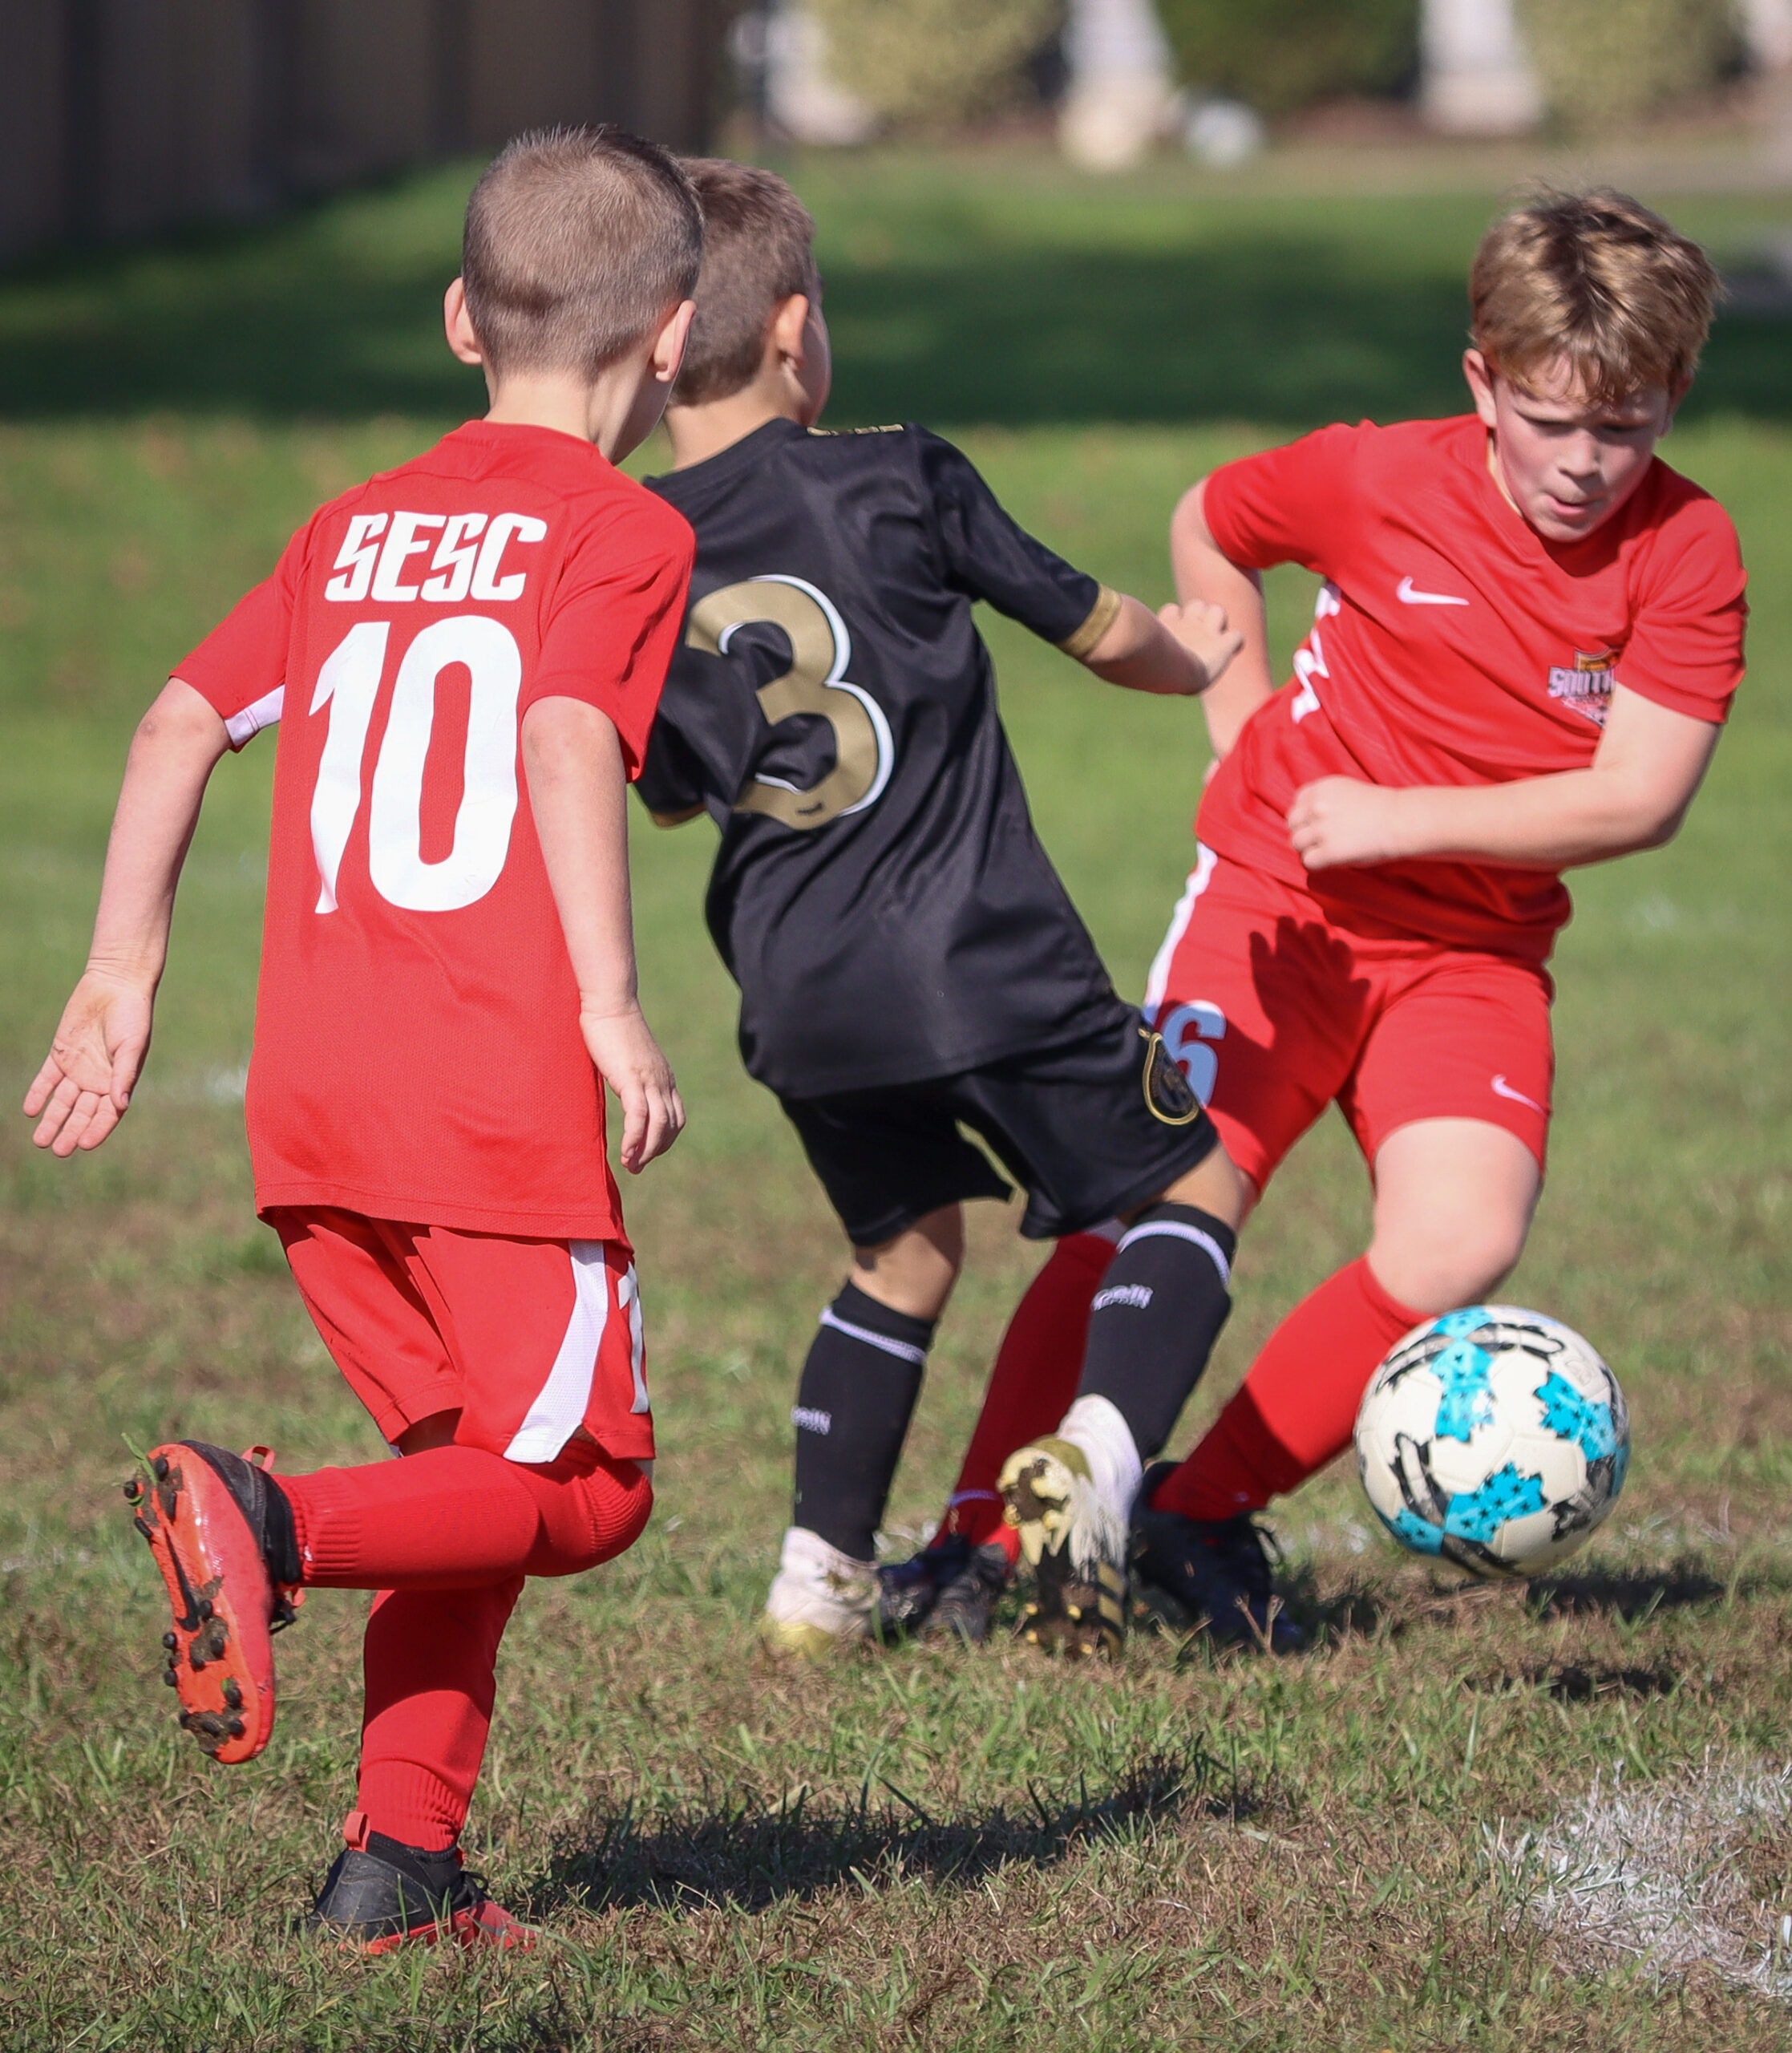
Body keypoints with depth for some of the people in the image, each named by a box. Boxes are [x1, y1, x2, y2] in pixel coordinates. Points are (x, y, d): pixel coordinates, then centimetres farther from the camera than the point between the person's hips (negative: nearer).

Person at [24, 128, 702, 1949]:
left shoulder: (355, 530, 18)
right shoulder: (620, 532, -2)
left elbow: (184, 720, 15)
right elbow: (570, 741, -18)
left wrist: (122, 972, 18)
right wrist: (610, 1005, -20)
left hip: (308, 1102, 7)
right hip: (499, 1103, -7)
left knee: (475, 1468, 18)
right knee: (579, 1488, 0)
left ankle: (402, 1860, 10)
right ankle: (274, 1526, -24)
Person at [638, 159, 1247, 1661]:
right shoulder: (900, 481, -7)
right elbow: (1097, 631, 5)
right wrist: (1190, 657, 26)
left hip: (800, 994, 4)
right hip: (982, 963, -4)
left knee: (905, 1248, 27)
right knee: (1190, 1190, 11)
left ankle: (825, 1569, 20)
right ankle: (1104, 1443, -14)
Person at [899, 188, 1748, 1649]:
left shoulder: (1686, 553, -11)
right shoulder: (1378, 483, -10)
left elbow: (1640, 799, -16)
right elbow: (1208, 529, 11)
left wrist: (1396, 817, -18)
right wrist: (1250, 740, 5)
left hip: (1472, 948, 1)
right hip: (1278, 905, -1)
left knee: (1460, 1242, -20)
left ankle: (1208, 1512, -3)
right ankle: (988, 1534, 0)